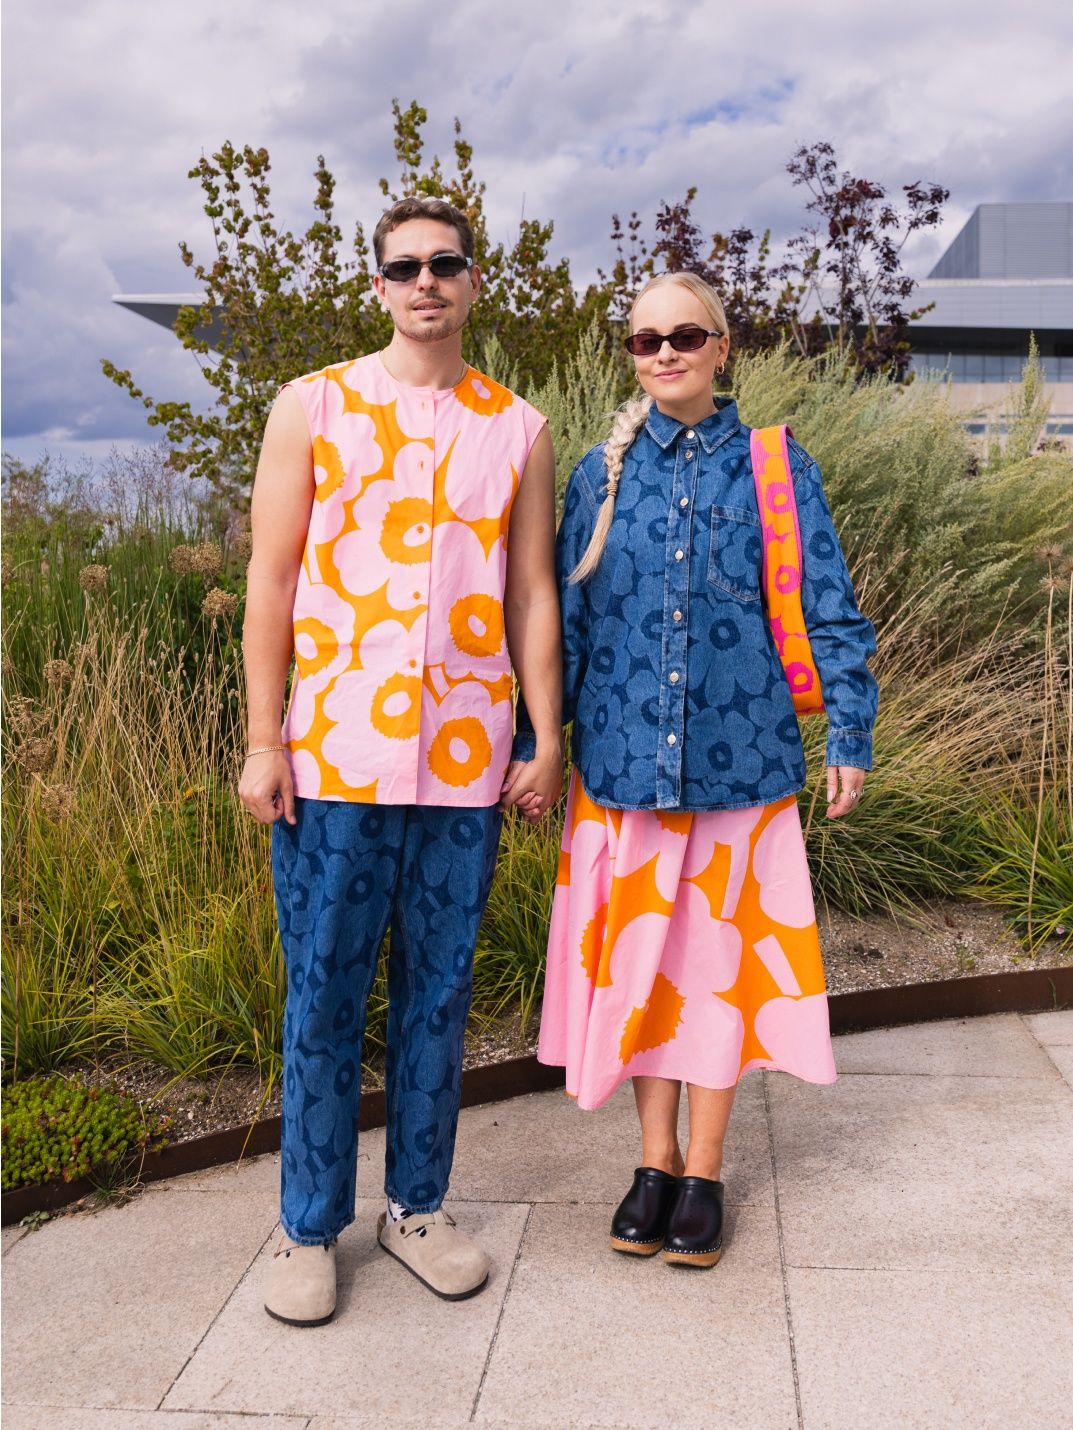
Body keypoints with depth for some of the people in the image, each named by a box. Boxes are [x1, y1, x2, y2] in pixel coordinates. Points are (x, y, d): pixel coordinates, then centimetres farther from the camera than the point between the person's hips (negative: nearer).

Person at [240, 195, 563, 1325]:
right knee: (324, 995, 5)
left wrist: (548, 738, 4)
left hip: (467, 759, 2)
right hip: (335, 756, -2)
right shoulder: (313, 407, 4)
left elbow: (532, 596, 10)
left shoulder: (517, 429, 10)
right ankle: (309, 1229, 21)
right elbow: (270, 577, 0)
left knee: (439, 991, 11)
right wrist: (263, 742, -5)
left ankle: (416, 1207, 27)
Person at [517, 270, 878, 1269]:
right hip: (624, 761, 2)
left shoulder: (774, 469, 1)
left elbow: (828, 613, 3)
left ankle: (702, 1172, 24)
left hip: (739, 761, -1)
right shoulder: (601, 474, 5)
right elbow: (564, 620, 7)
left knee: (721, 959, 8)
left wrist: (850, 737, -1)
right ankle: (655, 1161, 26)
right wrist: (536, 745, 5)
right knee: (637, 959, 9)